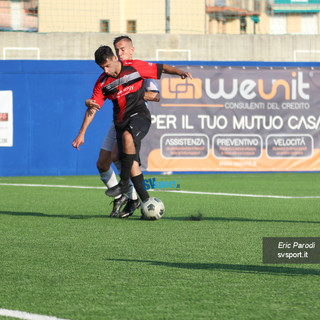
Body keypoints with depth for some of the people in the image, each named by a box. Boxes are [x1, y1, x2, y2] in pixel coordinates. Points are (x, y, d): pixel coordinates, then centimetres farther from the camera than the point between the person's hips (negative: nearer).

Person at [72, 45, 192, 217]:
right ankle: (146, 201, -3)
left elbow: (162, 68, 3)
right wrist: (81, 133, 1)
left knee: (127, 136, -35)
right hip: (121, 122, 4)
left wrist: (180, 72, -14)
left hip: (139, 115, -4)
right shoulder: (102, 82, 3)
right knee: (132, 163, -9)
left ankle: (124, 183, -27)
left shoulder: (134, 67, -5)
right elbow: (92, 108, 5)